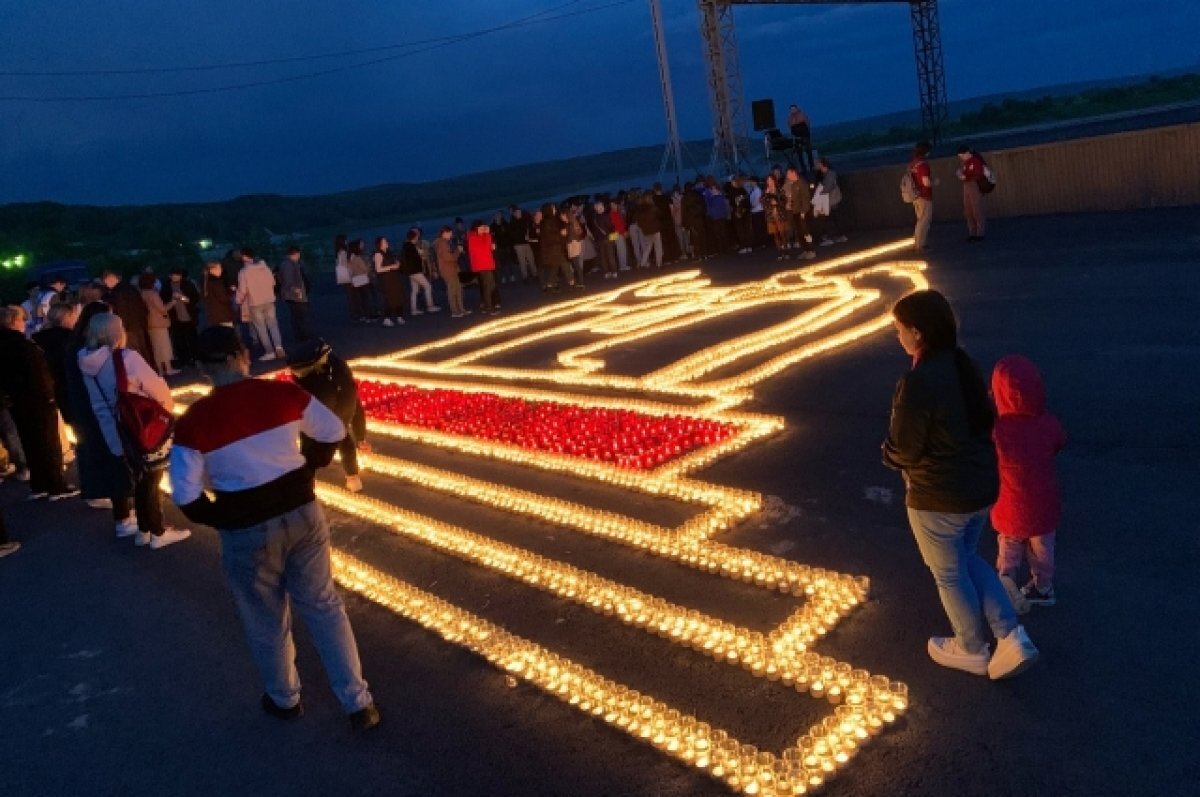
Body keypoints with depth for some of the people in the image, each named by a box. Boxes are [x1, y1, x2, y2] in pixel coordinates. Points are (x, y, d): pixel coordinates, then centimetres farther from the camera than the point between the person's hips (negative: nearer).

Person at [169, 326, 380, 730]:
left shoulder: (194, 422, -15)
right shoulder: (284, 393, -10)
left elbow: (187, 498, -12)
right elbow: (333, 433, 2)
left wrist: (224, 520, 6)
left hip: (247, 531, -2)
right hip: (302, 513, 2)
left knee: (267, 622, 20)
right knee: (324, 606, 16)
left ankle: (285, 700, 42)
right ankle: (359, 703, 20)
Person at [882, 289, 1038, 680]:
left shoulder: (917, 383, -28)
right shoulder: (966, 366, -2)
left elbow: (903, 450, -19)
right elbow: (982, 422, 10)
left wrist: (888, 455, 3)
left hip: (937, 497, -8)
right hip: (981, 486, 8)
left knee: (948, 574, 16)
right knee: (968, 559, 28)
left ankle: (972, 650, 35)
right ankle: (1012, 639, 23)